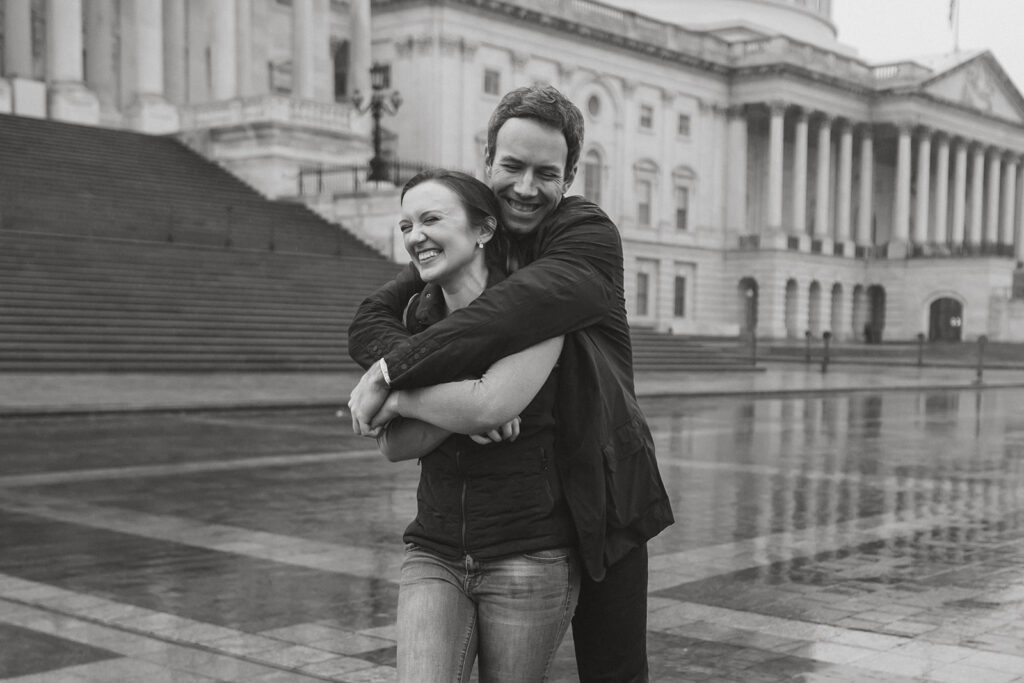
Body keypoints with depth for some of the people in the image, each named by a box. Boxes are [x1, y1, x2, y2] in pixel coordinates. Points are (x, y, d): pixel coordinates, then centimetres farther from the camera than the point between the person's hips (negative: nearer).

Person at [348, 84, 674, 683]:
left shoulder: (591, 236, -13)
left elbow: (518, 311, -33)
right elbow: (371, 320, -11)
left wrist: (392, 371, -33)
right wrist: (447, 396, -30)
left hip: (596, 492, -4)